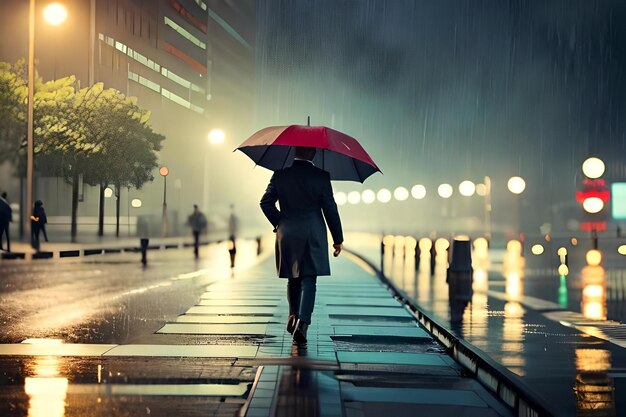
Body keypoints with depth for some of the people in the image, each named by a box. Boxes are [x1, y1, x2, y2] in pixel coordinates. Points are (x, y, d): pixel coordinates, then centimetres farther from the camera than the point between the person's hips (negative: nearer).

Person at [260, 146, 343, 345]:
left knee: (293, 278, 19)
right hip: (314, 235, -3)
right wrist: (338, 239, 2)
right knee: (309, 279, -2)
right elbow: (330, 209, -5)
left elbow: (266, 203, 1)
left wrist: (278, 223, 14)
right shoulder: (321, 176, -7)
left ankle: (294, 316, 23)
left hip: (287, 234, 3)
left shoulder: (280, 174, 0)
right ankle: (302, 322, -16)